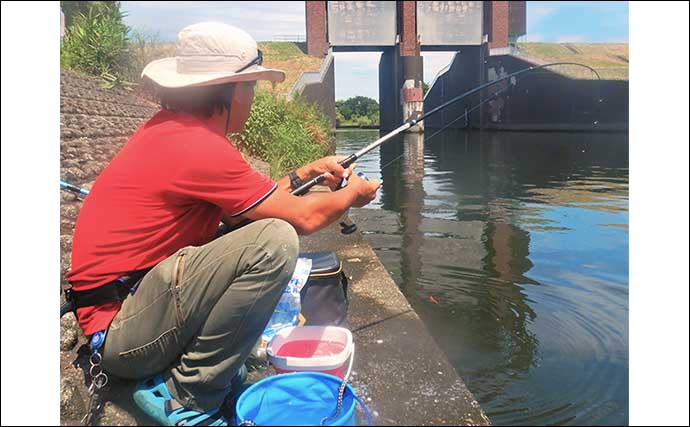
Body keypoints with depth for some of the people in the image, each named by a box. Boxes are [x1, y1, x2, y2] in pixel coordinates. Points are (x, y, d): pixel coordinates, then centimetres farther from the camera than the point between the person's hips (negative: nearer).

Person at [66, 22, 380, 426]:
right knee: (275, 241, -24)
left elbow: (236, 209, 15)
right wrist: (353, 194, 4)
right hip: (121, 330, -10)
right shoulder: (199, 146, -21)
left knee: (251, 227, 14)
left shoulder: (168, 127, 8)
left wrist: (305, 174, 16)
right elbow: (304, 218, -15)